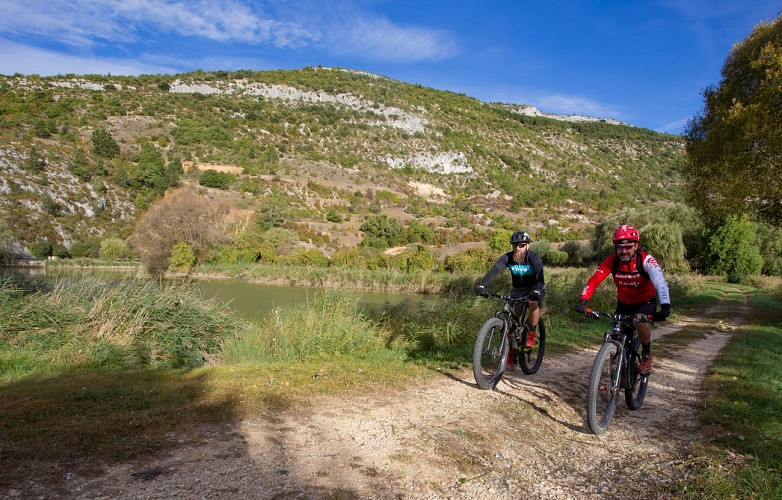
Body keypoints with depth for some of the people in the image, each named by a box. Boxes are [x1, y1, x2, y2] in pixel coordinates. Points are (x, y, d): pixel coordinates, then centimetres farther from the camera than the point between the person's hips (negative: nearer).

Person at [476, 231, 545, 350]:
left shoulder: (534, 257, -24)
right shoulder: (507, 257, -17)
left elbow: (539, 275, -39)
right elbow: (494, 271, -29)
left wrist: (537, 291, -58)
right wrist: (482, 285, -45)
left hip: (534, 288, -3)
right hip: (518, 289, 3)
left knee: (534, 303, -34)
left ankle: (531, 335, -16)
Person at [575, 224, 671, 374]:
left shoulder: (645, 260, -26)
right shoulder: (612, 261, -19)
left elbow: (660, 282, -39)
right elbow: (594, 280, -25)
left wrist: (665, 307, -54)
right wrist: (583, 301, -40)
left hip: (646, 302, -3)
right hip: (624, 303, 3)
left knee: (640, 322, -33)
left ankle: (646, 354, -5)